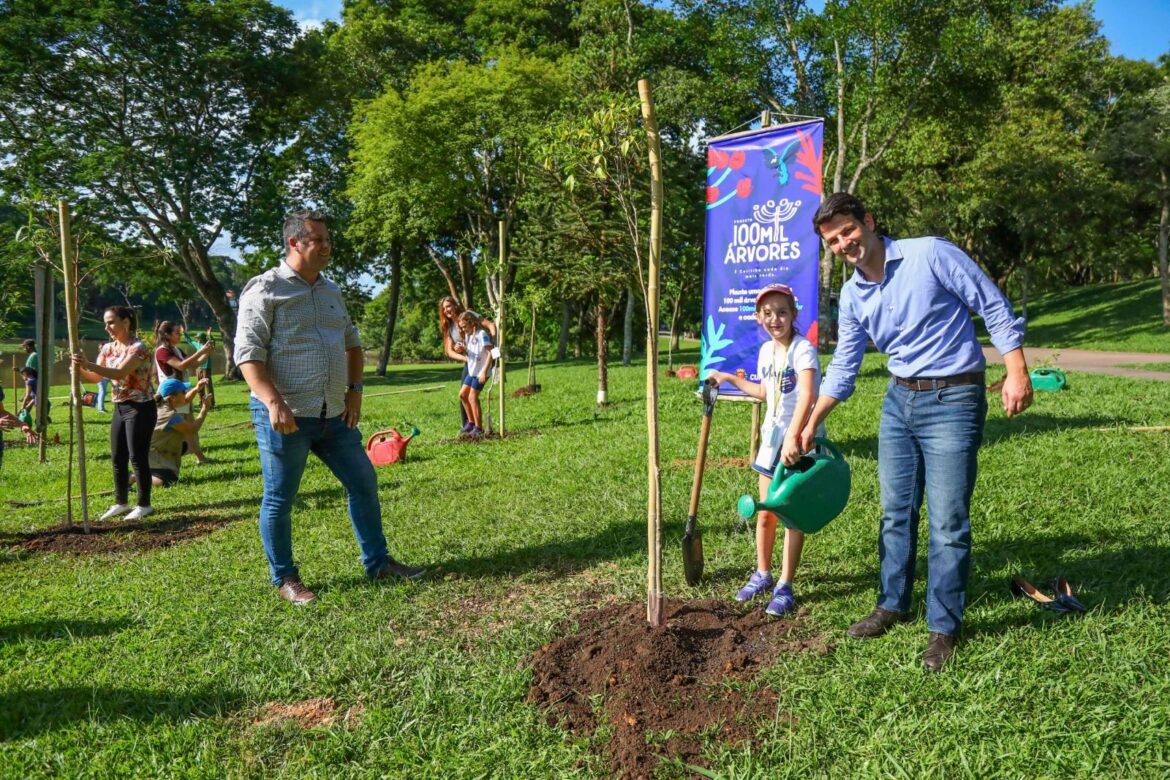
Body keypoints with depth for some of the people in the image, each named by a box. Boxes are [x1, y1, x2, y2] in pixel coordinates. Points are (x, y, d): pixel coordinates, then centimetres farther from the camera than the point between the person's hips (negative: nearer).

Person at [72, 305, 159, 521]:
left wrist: (88, 364, -37)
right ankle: (121, 503, 24)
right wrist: (80, 368, -12)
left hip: (140, 408, -8)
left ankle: (144, 505, 6)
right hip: (120, 408, 8)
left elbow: (120, 373, -30)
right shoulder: (108, 348, 9)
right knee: (118, 458, 12)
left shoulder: (137, 348, -16)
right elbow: (95, 377, 8)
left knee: (137, 457, -5)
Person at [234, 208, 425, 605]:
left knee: (364, 483, 10)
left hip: (334, 415, 7)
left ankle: (377, 562, 24)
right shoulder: (265, 289, -8)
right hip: (285, 417, -7)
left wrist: (355, 389, 9)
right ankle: (285, 579, 21)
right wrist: (274, 402, -25)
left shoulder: (331, 290, 14)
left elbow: (351, 342, 23)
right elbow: (248, 353, -14)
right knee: (279, 499, 5)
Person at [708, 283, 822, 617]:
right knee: (764, 513, 12)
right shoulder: (766, 350, 6)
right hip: (772, 437, 7)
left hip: (800, 441, -7)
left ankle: (785, 587, 10)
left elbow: (807, 396, -31)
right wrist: (730, 378, 26)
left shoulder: (803, 349, -17)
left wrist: (793, 438, -42)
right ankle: (762, 575, 29)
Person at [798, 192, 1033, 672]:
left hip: (953, 401, -6)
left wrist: (1016, 373, -16)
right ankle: (893, 605, 30)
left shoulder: (930, 254, -11)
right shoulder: (853, 295, 6)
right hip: (899, 401, 6)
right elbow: (843, 367, 15)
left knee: (948, 521, -3)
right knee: (896, 513, 13)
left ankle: (943, 627, 11)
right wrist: (811, 424, 12)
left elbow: (994, 307, -8)